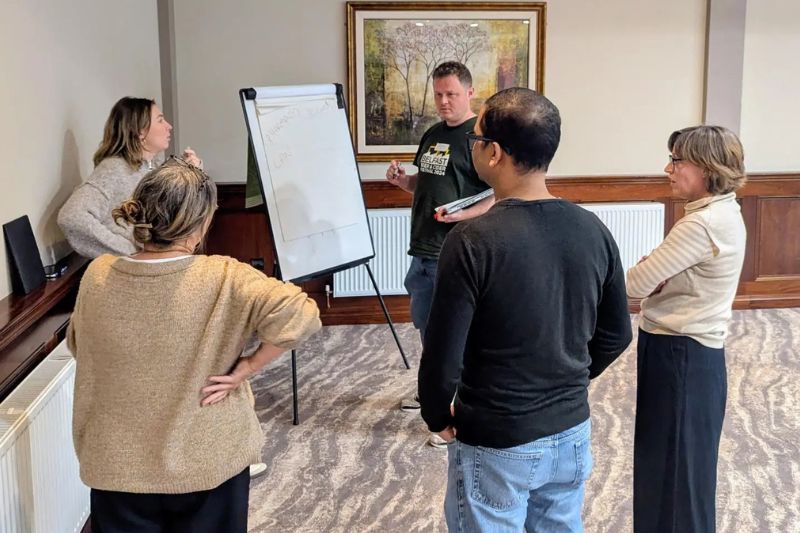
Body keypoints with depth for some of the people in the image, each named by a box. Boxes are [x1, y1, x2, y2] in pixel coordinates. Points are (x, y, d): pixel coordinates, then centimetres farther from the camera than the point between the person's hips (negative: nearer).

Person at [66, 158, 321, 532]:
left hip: (118, 467, 2)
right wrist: (246, 367, -18)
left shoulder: (97, 277, -9)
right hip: (208, 464, -2)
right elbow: (301, 315, -28)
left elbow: (78, 345, 8)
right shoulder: (223, 279, -21)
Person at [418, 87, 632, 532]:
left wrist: (437, 416, -1)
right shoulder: (593, 230, -5)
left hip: (496, 445, -5)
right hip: (572, 432, 5)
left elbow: (443, 357, -20)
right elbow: (616, 335, 5)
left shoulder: (472, 242, -23)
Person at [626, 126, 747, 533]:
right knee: (667, 463, 20)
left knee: (674, 469, 4)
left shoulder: (702, 224, -23)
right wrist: (655, 272, -8)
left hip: (679, 355, -10)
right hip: (692, 351, 10)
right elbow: (660, 277, 12)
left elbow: (636, 284, -22)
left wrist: (648, 272, -2)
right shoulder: (722, 213, 8)